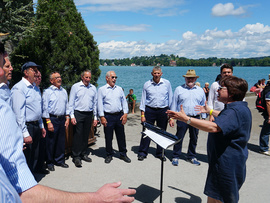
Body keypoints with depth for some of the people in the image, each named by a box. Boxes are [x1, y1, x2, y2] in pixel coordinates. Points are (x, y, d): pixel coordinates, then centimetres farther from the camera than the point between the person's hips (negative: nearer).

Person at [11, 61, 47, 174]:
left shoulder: (36, 88, 13)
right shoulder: (19, 88, -15)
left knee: (35, 154, 21)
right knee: (26, 157, 2)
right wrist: (25, 134, -22)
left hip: (36, 126, 8)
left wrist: (41, 126, 21)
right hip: (26, 127, -8)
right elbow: (18, 113, -20)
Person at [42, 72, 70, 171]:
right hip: (52, 119, -5)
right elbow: (45, 108, -7)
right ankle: (50, 162, 16)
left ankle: (59, 160, 24)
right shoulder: (48, 91, -4)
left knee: (61, 141, 10)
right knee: (51, 142, 2)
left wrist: (67, 118, 10)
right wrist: (48, 122, -12)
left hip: (62, 119, 5)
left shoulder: (64, 91, 13)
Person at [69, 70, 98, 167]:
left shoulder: (93, 88, 10)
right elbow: (71, 103, 0)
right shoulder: (75, 86, 0)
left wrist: (95, 117, 12)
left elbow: (95, 103, 15)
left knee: (86, 135, 10)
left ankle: (84, 154, 22)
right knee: (78, 135, -4)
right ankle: (76, 157, 4)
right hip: (78, 114, -4)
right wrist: (72, 116, -8)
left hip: (89, 114, 4)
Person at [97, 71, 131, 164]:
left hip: (119, 116, 3)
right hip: (108, 116, -3)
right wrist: (102, 117, -9)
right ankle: (109, 155, 20)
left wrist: (125, 113, 3)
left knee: (121, 136, 9)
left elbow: (124, 101, 13)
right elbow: (100, 104, -3)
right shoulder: (102, 90, 1)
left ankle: (123, 154, 22)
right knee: (108, 137, 5)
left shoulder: (119, 89, 12)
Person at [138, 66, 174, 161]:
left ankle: (160, 153, 25)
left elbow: (170, 99, 6)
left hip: (163, 110, 1)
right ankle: (142, 153, 15)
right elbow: (143, 100, 6)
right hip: (149, 110, 0)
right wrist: (142, 115, 0)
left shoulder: (167, 83, 2)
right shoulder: (147, 84, 2)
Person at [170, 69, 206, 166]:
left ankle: (191, 156, 26)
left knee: (194, 139, 11)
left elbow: (203, 105, 15)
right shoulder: (179, 89, 3)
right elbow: (174, 103, 5)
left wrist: (204, 118, 10)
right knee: (179, 138, 0)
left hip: (195, 118, 3)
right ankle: (175, 157, 13)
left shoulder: (200, 90, 11)